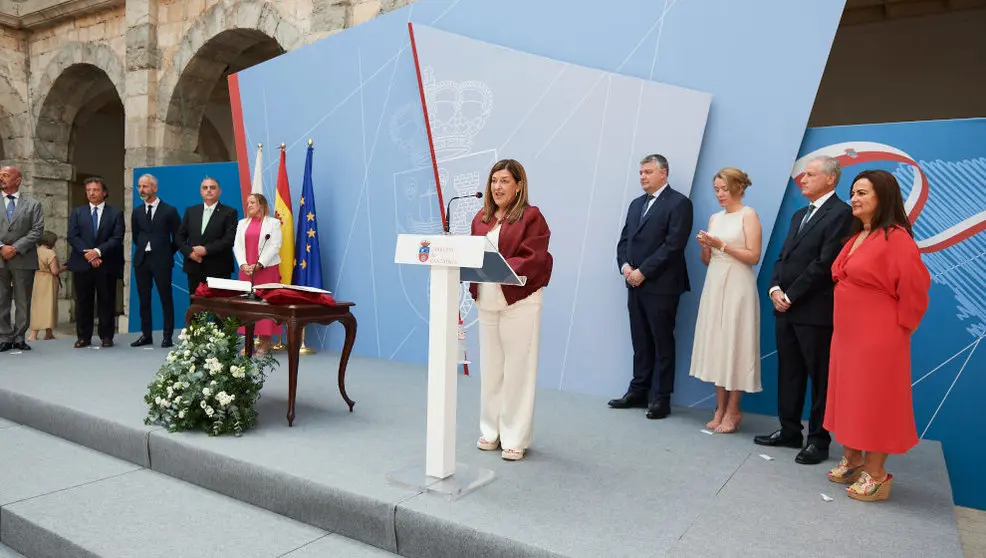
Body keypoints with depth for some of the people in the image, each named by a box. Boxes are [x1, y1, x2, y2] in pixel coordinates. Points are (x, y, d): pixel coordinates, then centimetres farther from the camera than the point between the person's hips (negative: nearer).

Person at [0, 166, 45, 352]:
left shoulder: (33, 204, 7)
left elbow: (37, 230, -2)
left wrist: (16, 248, -12)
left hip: (23, 259, -1)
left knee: (23, 301, 2)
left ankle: (19, 338, 10)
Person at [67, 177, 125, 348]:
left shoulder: (116, 213, 6)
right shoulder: (77, 213, 13)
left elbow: (117, 238, -5)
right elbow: (72, 236, 2)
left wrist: (98, 251, -17)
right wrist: (87, 254, -12)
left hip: (107, 265, -2)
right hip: (82, 264, 2)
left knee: (106, 302, 2)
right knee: (83, 302, 6)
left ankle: (106, 336, 11)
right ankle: (83, 337, 13)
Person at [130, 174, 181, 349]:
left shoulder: (169, 211, -2)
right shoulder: (137, 212, 11)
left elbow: (177, 237, 2)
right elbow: (136, 236, 21)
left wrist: (167, 254, 5)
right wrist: (143, 249, 13)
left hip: (161, 261, -4)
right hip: (141, 260, 5)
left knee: (166, 299, -2)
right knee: (143, 299, 7)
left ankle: (167, 336, 4)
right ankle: (146, 335, 15)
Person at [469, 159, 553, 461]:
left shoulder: (531, 216, -5)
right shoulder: (481, 218, 12)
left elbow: (533, 261, -13)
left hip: (519, 302, -5)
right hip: (486, 301, 6)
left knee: (517, 370, 1)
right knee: (490, 369, 12)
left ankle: (515, 439, 11)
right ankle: (491, 431, 25)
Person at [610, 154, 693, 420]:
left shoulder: (679, 203, -6)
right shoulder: (636, 204, 18)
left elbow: (673, 245, -15)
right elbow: (624, 239, 17)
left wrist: (643, 271, -16)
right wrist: (625, 265, -2)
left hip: (661, 286, -7)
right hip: (635, 285, 7)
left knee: (662, 342, 2)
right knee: (640, 342, 12)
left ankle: (661, 398, 10)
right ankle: (638, 391, 20)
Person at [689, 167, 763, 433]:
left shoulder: (748, 215, -4)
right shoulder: (714, 218, 13)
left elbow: (753, 256, -11)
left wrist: (722, 245, -16)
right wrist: (705, 247, -5)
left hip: (737, 288, -6)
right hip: (715, 286, 6)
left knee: (734, 345, -2)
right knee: (716, 345, 6)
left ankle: (733, 410, 8)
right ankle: (720, 408, 14)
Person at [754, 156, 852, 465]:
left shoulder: (841, 213, -9)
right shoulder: (800, 215, 19)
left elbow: (825, 263, -17)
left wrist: (791, 296, -13)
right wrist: (775, 288, -1)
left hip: (815, 311, -8)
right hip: (786, 308, 8)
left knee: (820, 377, 3)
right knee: (788, 373, 13)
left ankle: (819, 440, 13)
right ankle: (789, 431, 24)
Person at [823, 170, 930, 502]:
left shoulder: (896, 238, -16)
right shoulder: (856, 237, 11)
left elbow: (914, 288, -17)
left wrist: (898, 327, -8)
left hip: (878, 338, -8)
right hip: (847, 332, 9)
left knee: (874, 400, 1)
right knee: (850, 396, 15)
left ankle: (875, 475, 14)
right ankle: (851, 460, 28)